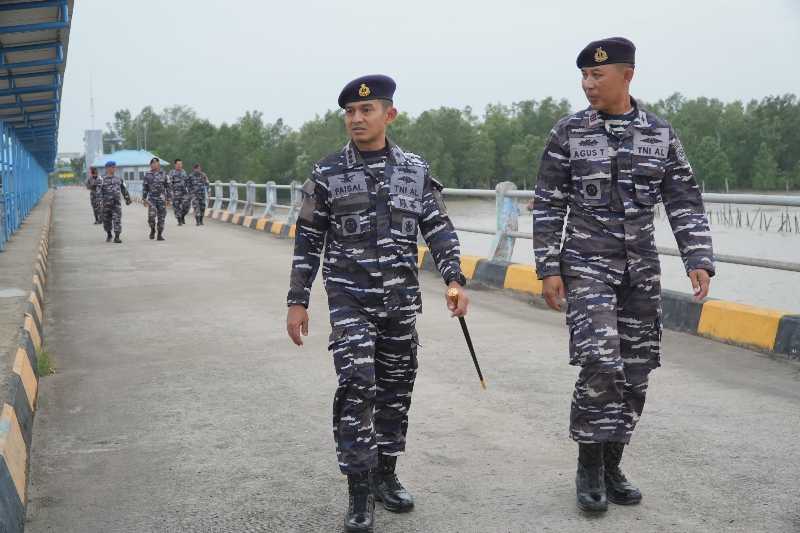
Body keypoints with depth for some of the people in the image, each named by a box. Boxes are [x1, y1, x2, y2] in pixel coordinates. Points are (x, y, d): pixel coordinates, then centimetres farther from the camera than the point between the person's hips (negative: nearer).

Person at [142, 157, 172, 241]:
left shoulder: (163, 174, 4)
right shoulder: (147, 175, 4)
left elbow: (168, 187, 6)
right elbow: (144, 188, 8)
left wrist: (169, 198, 1)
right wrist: (144, 199, 2)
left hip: (162, 199, 1)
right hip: (152, 199, -1)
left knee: (161, 217, 0)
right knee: (151, 216, -14)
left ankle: (160, 234, 9)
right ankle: (152, 229, 12)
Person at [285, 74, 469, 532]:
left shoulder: (416, 171, 4)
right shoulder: (328, 174, -1)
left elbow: (439, 229, 6)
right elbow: (308, 241, 2)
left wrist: (455, 280, -8)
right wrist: (297, 302, -1)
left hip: (401, 301, 3)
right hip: (350, 299, -3)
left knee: (396, 389, 10)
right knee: (357, 388, -12)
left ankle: (385, 474, 27)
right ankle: (360, 492, -3)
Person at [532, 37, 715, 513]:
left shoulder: (661, 133, 3)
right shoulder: (568, 132, -3)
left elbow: (685, 203, 3)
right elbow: (548, 206, -1)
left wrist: (700, 260, -9)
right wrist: (548, 268, -7)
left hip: (642, 269, 3)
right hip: (587, 265, -3)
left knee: (634, 372, 6)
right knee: (600, 364, -15)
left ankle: (612, 464, 21)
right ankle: (589, 466, 2)